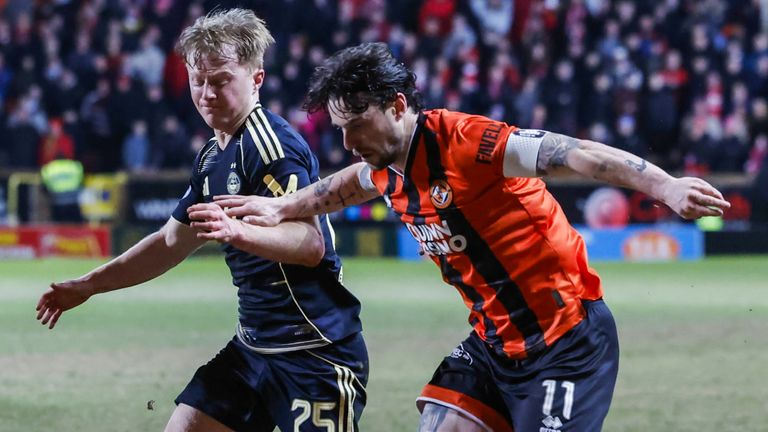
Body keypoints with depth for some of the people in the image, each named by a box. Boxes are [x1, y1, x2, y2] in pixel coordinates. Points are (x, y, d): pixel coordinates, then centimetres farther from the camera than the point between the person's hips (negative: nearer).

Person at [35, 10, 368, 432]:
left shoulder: (273, 143, -15)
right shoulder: (212, 157, 13)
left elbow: (312, 242, -27)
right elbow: (171, 241, 27)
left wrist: (238, 232, -43)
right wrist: (88, 285, 28)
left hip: (315, 351, -9)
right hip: (253, 346, 9)